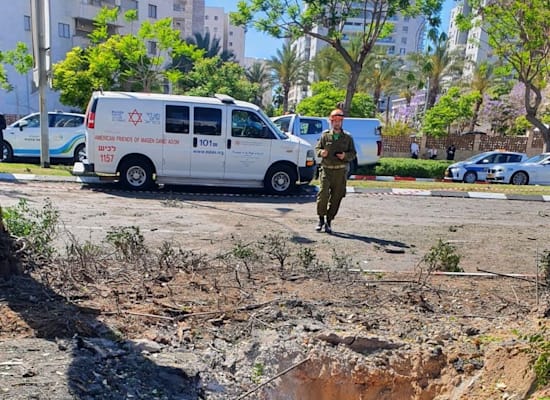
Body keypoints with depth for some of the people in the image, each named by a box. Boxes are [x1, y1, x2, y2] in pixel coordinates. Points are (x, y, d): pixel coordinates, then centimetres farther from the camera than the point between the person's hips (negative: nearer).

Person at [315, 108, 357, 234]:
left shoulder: (348, 137, 8)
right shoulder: (325, 135, 7)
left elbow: (353, 154, 10)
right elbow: (317, 148, 12)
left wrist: (345, 156, -11)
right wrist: (321, 152, -11)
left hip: (341, 171, 1)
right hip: (326, 169, -1)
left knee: (336, 197, 3)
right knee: (323, 194, -13)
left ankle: (329, 222, 14)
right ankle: (321, 219, 5)